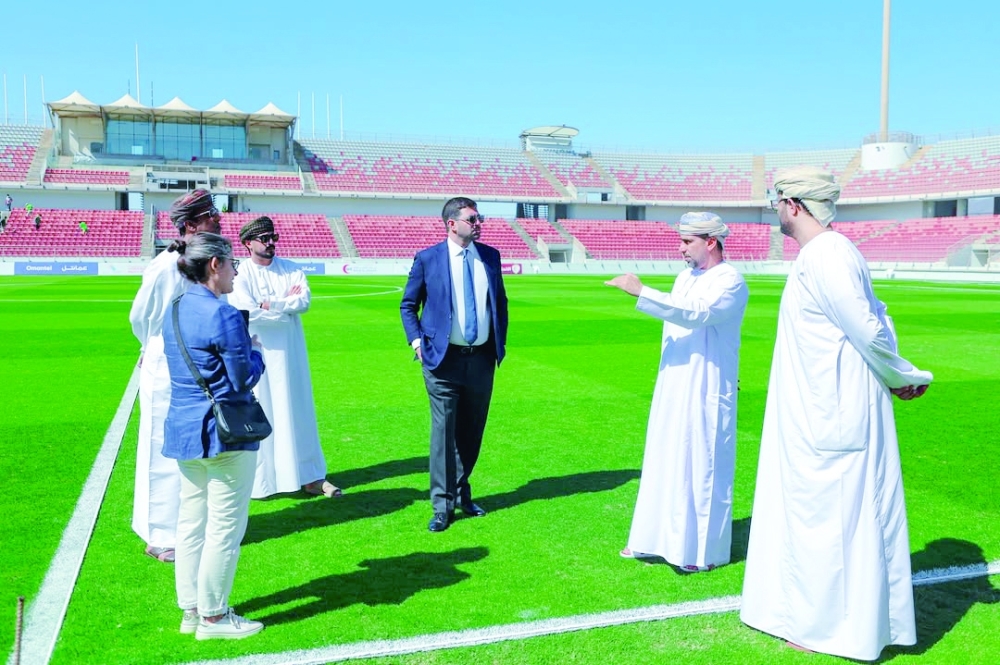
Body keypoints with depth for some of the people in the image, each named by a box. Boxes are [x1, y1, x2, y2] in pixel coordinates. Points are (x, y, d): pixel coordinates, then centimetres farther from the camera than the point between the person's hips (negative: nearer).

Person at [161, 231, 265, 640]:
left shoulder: (174, 311, 9)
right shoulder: (223, 315, -18)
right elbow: (244, 380, -15)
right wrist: (255, 350, 3)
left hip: (183, 429, 9)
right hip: (224, 434, -9)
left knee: (191, 520, 15)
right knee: (225, 526, 2)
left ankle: (191, 610, 25)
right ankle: (213, 617, 12)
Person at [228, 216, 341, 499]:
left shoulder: (291, 269, 4)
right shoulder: (240, 274, -8)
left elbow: (305, 300, -9)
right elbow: (248, 313, -19)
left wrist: (270, 305, -16)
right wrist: (287, 305, -11)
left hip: (290, 352, 4)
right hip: (259, 354, -4)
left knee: (298, 411, 9)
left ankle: (308, 475, 17)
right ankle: (259, 480, 12)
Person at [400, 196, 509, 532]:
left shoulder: (490, 256, 6)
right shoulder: (428, 259, -4)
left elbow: (500, 301, 16)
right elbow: (408, 305, 5)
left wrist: (501, 341, 9)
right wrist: (417, 341, -6)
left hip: (482, 358, 4)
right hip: (444, 358, -4)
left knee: (472, 431, 12)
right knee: (444, 432, -2)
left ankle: (462, 494, 29)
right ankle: (442, 506, 7)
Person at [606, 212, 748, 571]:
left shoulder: (731, 281, -12)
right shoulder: (685, 276, 11)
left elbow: (696, 313, -29)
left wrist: (641, 292, -32)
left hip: (705, 393, -7)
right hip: (672, 389, 7)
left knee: (702, 468, 0)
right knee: (664, 463, 12)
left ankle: (705, 551, 13)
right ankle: (656, 538, 24)